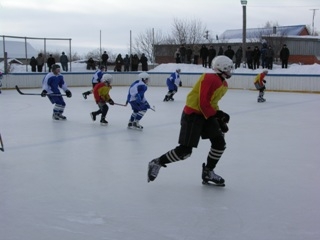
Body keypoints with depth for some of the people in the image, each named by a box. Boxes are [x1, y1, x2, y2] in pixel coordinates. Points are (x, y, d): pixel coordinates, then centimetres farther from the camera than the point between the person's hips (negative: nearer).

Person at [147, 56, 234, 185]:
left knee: (220, 143, 3)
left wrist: (220, 119, 9)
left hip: (206, 115, 10)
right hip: (192, 114, -10)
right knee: (185, 150, -10)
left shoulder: (224, 84, 12)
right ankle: (156, 163, 6)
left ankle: (208, 172, 16)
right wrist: (216, 115, -19)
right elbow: (203, 103, -23)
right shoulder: (210, 78, -19)